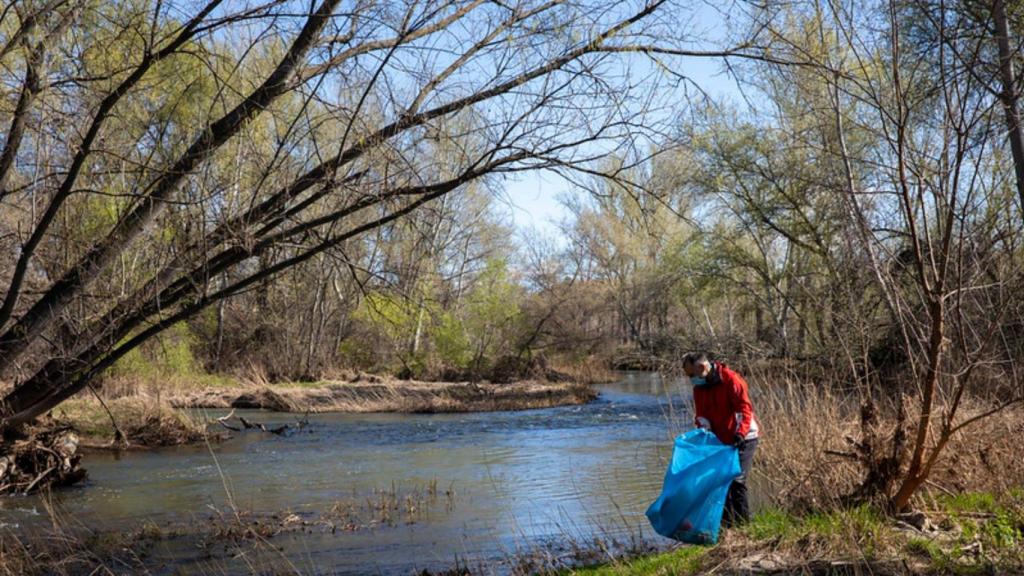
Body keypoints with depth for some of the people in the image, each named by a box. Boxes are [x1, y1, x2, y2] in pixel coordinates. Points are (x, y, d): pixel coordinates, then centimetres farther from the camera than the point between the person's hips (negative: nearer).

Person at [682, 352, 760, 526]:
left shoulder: (731, 379, -18)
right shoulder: (699, 387, 4)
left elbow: (745, 407, -22)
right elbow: (701, 414, 5)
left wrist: (740, 433, -32)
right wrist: (704, 430, -14)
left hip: (743, 439, -8)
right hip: (721, 440, 8)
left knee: (737, 480, -13)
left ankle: (743, 524, -3)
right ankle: (726, 523, 21)